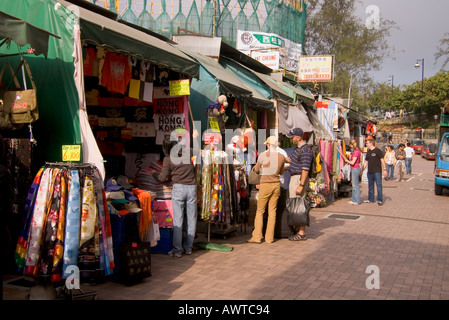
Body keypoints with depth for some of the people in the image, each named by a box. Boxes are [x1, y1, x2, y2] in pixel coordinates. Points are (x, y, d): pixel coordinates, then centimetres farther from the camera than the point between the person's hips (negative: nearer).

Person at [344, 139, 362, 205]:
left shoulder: (356, 151, -18)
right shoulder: (356, 150, 12)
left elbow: (352, 162, -20)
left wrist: (347, 161, -3)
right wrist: (349, 160, 14)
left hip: (355, 169, -10)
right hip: (354, 169, 10)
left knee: (355, 185, -3)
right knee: (354, 185, 15)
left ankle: (357, 200, 3)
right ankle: (354, 199, 22)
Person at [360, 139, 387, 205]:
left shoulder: (378, 151, -6)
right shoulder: (368, 152, 14)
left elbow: (382, 160, -7)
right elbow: (366, 162, 19)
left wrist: (384, 169, -12)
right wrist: (362, 170, 18)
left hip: (377, 171, -7)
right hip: (370, 172, 7)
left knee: (379, 185, -6)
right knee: (370, 186, 12)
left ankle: (380, 200, -3)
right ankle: (370, 199, 20)